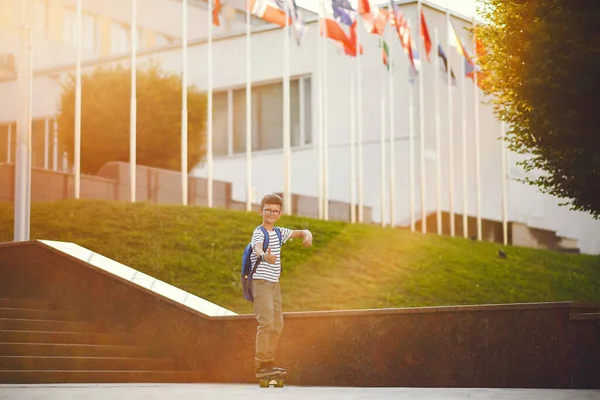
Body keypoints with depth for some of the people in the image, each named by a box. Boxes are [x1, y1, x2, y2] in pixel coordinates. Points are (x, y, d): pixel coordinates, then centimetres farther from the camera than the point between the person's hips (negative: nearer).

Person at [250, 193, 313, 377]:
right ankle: (261, 365, -16)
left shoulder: (279, 232, 12)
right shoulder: (259, 232, -12)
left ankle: (268, 361, 20)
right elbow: (257, 248, -33)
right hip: (261, 282, -8)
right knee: (266, 322, -17)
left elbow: (302, 232, 17)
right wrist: (265, 256, -57)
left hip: (275, 284, 8)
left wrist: (308, 236, -9)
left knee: (277, 325, 11)